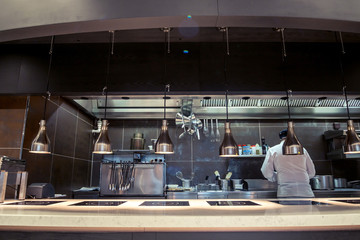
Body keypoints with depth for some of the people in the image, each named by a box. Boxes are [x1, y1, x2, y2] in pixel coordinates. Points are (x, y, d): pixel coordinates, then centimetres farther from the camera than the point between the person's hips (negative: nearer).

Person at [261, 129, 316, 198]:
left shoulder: (273, 150, 6)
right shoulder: (302, 149, 13)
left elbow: (266, 173, 1)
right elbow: (312, 172, 15)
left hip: (286, 192, -2)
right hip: (305, 192, 2)